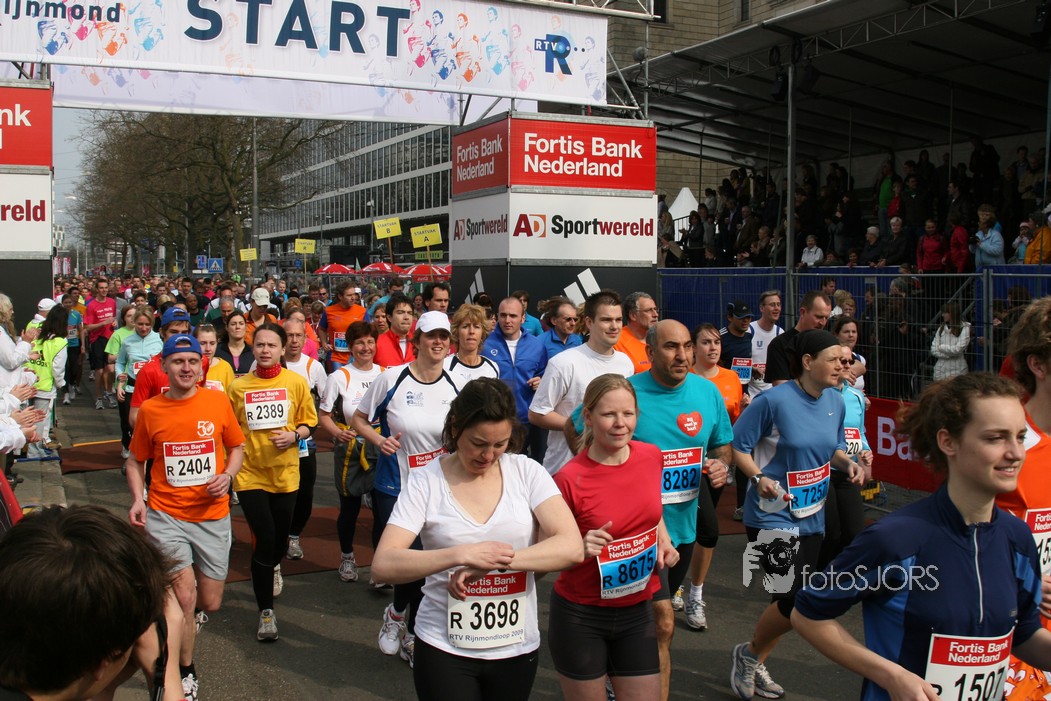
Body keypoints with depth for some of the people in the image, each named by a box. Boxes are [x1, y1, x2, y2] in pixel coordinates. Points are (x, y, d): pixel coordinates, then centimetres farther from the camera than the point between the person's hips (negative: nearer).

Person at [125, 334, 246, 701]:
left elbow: (237, 446, 9)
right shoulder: (150, 410, -4)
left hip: (212, 515, 2)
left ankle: (180, 614, 46)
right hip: (165, 515, -1)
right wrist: (138, 499, -7)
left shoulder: (218, 401, -3)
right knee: (185, 596, -11)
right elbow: (135, 460, 9)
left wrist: (228, 475, -10)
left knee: (210, 604, 8)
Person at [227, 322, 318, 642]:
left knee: (280, 537, 14)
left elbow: (309, 422, 5)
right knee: (263, 539, -9)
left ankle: (273, 567, 52)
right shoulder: (238, 386, -2)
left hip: (285, 472, 1)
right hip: (249, 473, -1)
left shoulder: (296, 382, -3)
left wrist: (293, 435, -15)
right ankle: (266, 612, 5)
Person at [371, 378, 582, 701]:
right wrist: (462, 554, -28)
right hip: (445, 648, -2)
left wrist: (491, 561, -24)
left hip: (517, 647, 2)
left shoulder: (527, 472, -4)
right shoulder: (426, 480, -7)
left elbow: (572, 548, -15)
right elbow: (383, 565, -16)